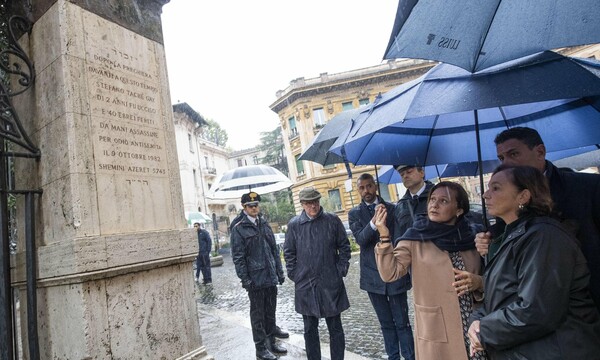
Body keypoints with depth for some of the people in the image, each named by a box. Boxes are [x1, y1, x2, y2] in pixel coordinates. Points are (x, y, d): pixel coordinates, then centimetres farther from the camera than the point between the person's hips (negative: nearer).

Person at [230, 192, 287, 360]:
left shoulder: (265, 225, 10)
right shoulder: (239, 229, -7)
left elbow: (274, 250, 13)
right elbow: (238, 257, -10)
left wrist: (279, 271, 10)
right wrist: (245, 279, -14)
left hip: (271, 277, 6)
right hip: (255, 280, -5)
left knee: (270, 313, 16)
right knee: (258, 315, 7)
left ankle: (271, 342, 31)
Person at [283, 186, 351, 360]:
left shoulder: (333, 220, -2)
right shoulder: (294, 224, -1)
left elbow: (344, 246, 5)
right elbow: (289, 253, 6)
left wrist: (341, 269, -2)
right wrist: (294, 274, 0)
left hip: (331, 283, 0)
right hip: (305, 285, 1)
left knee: (335, 328, 11)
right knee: (310, 330, 14)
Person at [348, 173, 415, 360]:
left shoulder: (392, 208, 2)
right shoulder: (354, 214, 1)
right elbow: (360, 239, -14)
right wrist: (374, 221, -32)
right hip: (373, 275, 1)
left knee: (402, 322, 4)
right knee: (386, 323, 14)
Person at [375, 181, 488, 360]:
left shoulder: (470, 237, 2)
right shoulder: (415, 238, -7)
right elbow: (389, 273, -16)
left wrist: (478, 282, -11)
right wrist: (384, 238, -28)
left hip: (474, 329, 3)